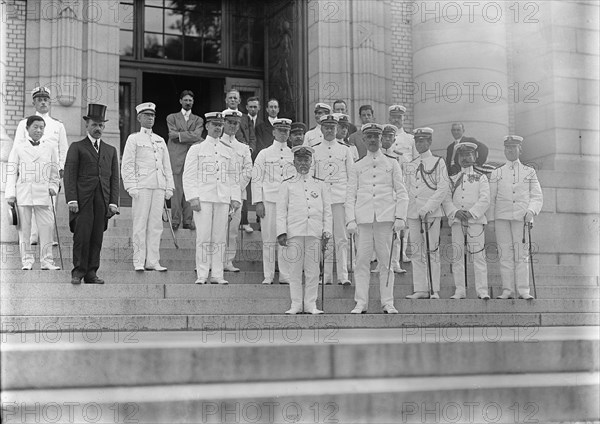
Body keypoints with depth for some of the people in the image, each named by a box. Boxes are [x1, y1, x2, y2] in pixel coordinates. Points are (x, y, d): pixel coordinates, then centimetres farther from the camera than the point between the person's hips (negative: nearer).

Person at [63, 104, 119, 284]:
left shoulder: (111, 151, 20)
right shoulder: (76, 147, 9)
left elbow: (114, 178, 15)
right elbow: (69, 175, 1)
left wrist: (113, 202, 4)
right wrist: (72, 200, -10)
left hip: (103, 200, 3)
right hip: (82, 199, -3)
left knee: (97, 237, 1)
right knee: (82, 235, -9)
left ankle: (91, 273, 6)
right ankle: (78, 272, 0)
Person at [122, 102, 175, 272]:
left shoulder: (160, 140, 21)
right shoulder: (133, 139, 7)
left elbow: (167, 166, 21)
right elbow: (127, 165, 0)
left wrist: (169, 187, 11)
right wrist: (131, 186, -10)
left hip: (159, 187, 4)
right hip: (142, 186, -4)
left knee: (156, 225, 1)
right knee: (140, 225, -5)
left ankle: (152, 261, 4)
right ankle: (139, 262, -2)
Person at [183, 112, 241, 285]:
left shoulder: (228, 151, 16)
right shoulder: (196, 149, 5)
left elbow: (232, 177, 18)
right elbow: (188, 176, 0)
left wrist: (235, 198, 6)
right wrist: (193, 197, -11)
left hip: (223, 199, 3)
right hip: (203, 198, -3)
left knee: (220, 238, 2)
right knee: (203, 237, -6)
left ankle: (217, 275, 6)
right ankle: (201, 275, -2)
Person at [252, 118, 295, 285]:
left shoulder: (294, 155, 12)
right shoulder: (264, 154, 6)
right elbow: (256, 179, 3)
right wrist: (258, 202, -5)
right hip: (269, 200, -2)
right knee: (269, 239, -1)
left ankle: (285, 275, 6)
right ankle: (268, 276, 5)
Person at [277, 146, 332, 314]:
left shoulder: (319, 184, 13)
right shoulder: (287, 184, 9)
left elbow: (327, 210, 13)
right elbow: (281, 210, 6)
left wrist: (326, 231, 3)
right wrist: (281, 232, -3)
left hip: (315, 232, 1)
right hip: (294, 231, -1)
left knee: (313, 269, 2)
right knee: (295, 269, 1)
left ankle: (311, 304, 9)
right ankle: (296, 304, 8)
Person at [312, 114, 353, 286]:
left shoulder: (345, 150, 10)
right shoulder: (314, 150, 9)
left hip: (341, 197, 0)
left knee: (342, 238, -5)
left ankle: (343, 275, -5)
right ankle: (326, 275, 7)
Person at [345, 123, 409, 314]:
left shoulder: (392, 164, 13)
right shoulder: (357, 167, 14)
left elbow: (401, 193, 10)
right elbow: (350, 195, 10)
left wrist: (400, 217, -2)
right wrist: (350, 220, -2)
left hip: (386, 217, 0)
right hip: (363, 218, 1)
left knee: (386, 260, -1)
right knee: (362, 260, -3)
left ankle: (387, 303, 4)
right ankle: (361, 303, 1)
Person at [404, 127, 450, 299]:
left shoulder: (438, 162, 3)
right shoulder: (410, 165, 17)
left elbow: (443, 189, -5)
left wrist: (428, 208, -14)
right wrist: (404, 214, 11)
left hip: (431, 213, -5)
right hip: (413, 213, 5)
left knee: (433, 251, -5)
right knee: (416, 252, 3)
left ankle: (435, 290, -2)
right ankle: (420, 289, 7)